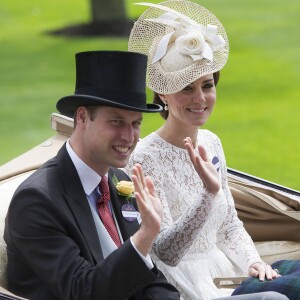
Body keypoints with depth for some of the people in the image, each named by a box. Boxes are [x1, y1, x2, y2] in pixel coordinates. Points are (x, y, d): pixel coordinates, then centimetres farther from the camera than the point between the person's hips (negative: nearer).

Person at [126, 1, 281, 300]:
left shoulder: (211, 143, 8)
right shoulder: (146, 158, -14)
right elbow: (165, 252, -19)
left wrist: (253, 263, -1)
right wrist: (210, 193, -29)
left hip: (219, 274, 7)